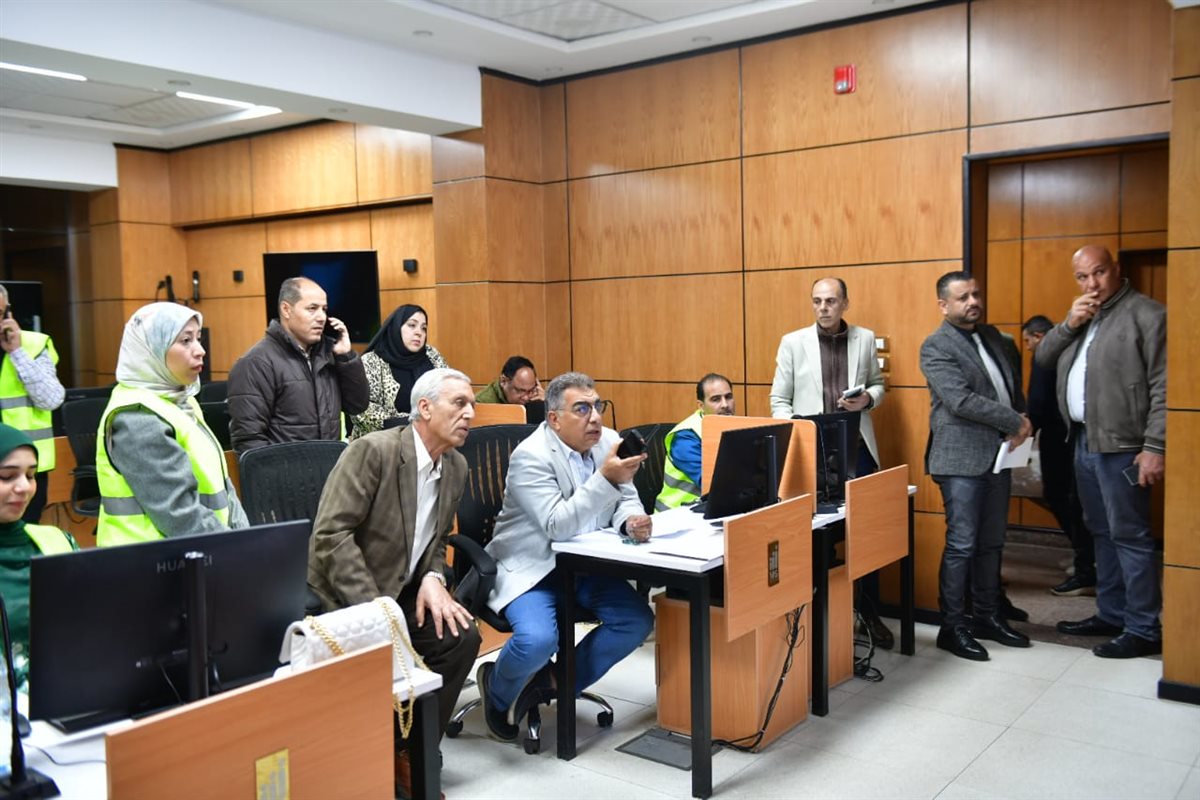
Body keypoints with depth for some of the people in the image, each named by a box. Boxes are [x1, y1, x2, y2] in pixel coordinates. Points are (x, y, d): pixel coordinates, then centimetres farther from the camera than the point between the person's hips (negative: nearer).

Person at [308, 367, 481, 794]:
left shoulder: (456, 466, 5)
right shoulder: (372, 451, -18)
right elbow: (331, 534, -23)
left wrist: (433, 578, -9)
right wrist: (373, 608, -27)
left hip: (402, 592, 7)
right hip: (344, 598, -6)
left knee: (462, 633, -16)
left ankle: (406, 750, 3)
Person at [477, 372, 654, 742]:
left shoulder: (609, 441, 0)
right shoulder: (530, 456, -19)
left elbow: (625, 500, 7)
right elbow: (558, 526, -28)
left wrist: (632, 520, -19)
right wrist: (606, 478, -37)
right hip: (530, 567, -6)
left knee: (638, 621, -11)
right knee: (539, 639, -29)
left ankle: (555, 682, 7)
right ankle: (498, 693, 7)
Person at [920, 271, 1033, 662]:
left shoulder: (993, 336, 14)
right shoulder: (936, 346, -10)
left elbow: (1013, 384, 21)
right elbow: (961, 400, -19)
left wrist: (1022, 420, 2)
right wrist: (1015, 422, -15)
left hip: (998, 453, 7)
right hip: (962, 457, -7)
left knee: (991, 543, 13)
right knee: (962, 544, -4)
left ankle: (987, 617, 25)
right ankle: (952, 627, 7)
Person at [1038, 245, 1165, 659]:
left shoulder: (1146, 314, -9)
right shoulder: (1082, 316, 16)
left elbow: (1163, 388, -14)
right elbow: (1043, 358, 11)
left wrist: (1155, 446, -19)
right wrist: (1069, 324, -4)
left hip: (1121, 446, -8)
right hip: (1084, 441, 8)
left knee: (1129, 536, -4)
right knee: (1102, 533, 15)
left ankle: (1144, 629, 4)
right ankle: (1111, 614, 25)